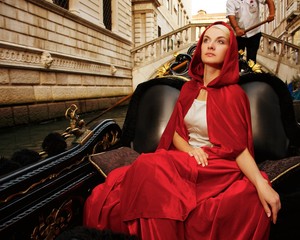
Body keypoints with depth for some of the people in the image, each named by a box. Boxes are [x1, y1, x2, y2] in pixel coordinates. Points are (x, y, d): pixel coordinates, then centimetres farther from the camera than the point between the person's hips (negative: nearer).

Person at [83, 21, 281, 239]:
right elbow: (175, 131, 10)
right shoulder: (189, 88, 11)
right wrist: (190, 149, -12)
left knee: (150, 166, -29)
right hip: (185, 159, 5)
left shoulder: (233, 94, -6)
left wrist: (262, 184, -26)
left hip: (216, 168, -5)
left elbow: (239, 147, -10)